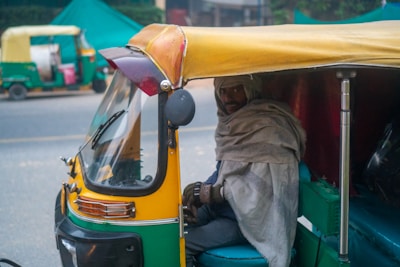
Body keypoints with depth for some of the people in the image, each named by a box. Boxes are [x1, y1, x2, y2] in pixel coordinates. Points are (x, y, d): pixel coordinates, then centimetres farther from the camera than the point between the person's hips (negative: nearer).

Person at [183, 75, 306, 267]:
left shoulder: (268, 129, -19)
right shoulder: (232, 122, 7)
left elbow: (262, 189, -25)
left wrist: (209, 192, -21)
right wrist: (199, 192, -5)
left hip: (253, 218, -9)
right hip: (222, 205, 9)